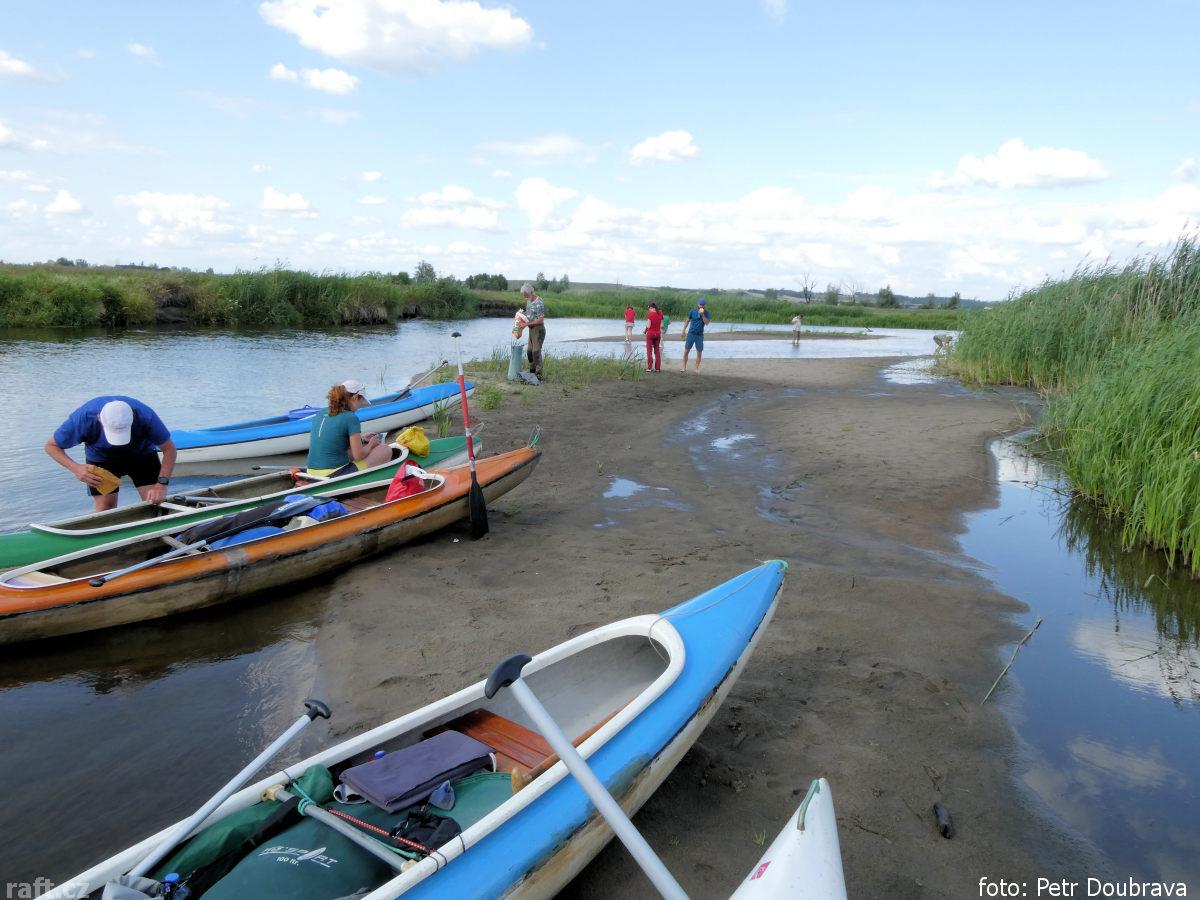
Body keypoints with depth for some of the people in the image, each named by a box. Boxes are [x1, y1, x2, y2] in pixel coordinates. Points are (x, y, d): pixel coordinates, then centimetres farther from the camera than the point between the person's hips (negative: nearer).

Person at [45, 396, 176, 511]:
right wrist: (75, 468, -35)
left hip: (141, 454, 0)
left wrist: (161, 484, -36)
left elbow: (169, 449, -25)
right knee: (105, 506, -7)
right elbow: (51, 446, -18)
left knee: (155, 503, -11)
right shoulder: (83, 418, -35)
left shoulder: (145, 416, -37)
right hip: (101, 458, 1)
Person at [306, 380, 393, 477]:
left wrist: (362, 440, 23)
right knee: (385, 450, 3)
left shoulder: (320, 413, 10)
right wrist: (371, 444, 10)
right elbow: (358, 456, -10)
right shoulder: (351, 418, -11)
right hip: (335, 476, -8)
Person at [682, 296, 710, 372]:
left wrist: (702, 314, -23)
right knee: (686, 351, 1)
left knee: (699, 353, 2)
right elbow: (687, 321, 9)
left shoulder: (706, 313, 0)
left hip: (700, 335, 0)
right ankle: (684, 367, 10)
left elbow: (706, 323, -13)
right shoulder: (692, 311, 0)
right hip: (691, 334, 0)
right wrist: (684, 331, 7)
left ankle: (697, 368, 13)